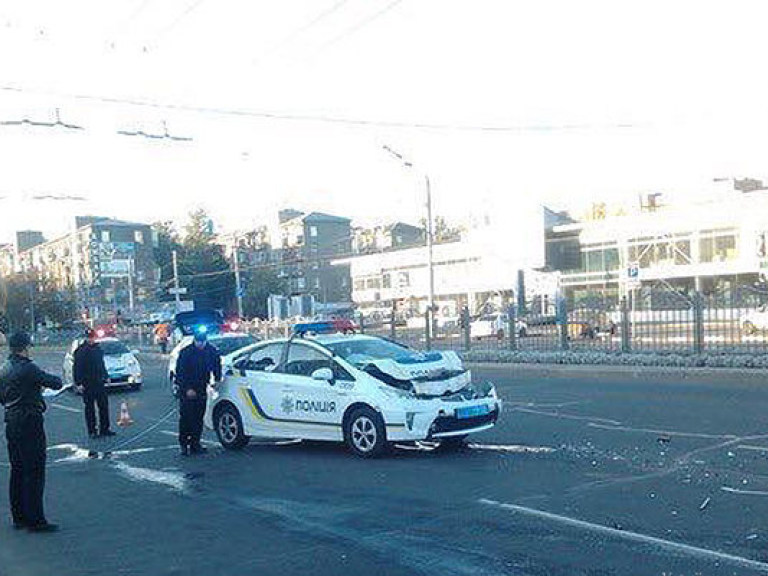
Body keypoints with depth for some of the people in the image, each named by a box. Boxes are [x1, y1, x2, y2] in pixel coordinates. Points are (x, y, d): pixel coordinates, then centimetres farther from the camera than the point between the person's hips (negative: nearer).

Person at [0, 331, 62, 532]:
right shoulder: (28, 368, -17)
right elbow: (56, 383, -14)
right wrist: (53, 378, 9)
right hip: (30, 424, -9)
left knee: (17, 471, 15)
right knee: (34, 472, -4)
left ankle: (19, 517, 23)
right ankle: (35, 520, -1)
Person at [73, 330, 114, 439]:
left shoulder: (98, 349, 10)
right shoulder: (81, 351, -10)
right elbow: (77, 368, -12)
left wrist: (106, 376, 19)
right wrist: (78, 383, -17)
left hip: (99, 382, 6)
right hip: (87, 384, -6)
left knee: (104, 405, 8)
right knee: (89, 407, 2)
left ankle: (104, 429, 16)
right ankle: (92, 431, 9)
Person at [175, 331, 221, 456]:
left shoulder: (212, 352, -1)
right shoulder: (185, 352, -12)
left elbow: (217, 365, 16)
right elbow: (180, 372, -12)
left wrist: (217, 380, 3)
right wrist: (187, 389, -17)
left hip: (201, 390, 4)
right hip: (186, 390, -4)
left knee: (199, 418, 7)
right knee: (186, 417, -6)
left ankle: (195, 443, 15)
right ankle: (184, 444, 3)